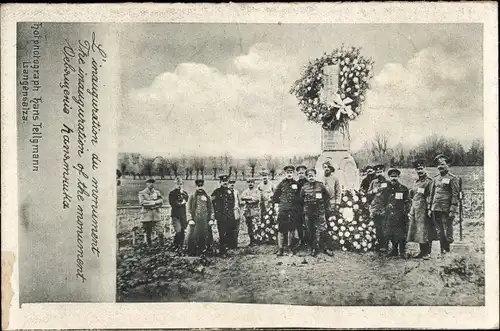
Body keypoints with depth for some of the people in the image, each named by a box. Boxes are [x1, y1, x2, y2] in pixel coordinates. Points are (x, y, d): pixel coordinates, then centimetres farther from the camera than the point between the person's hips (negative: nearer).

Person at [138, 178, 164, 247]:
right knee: (148, 233, 4)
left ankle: (162, 246, 2)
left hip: (156, 215, 1)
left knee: (160, 232, -7)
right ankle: (150, 246, 15)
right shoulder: (142, 193, 5)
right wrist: (153, 202, -12)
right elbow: (142, 202, -11)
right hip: (146, 215, -1)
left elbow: (161, 202, 2)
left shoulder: (157, 192, 13)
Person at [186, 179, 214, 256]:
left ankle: (203, 252, 11)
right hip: (194, 220, -2)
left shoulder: (207, 197, 10)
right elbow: (189, 209, 2)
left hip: (205, 221, 2)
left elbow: (211, 208, 11)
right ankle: (191, 253, 3)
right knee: (192, 238, -5)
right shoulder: (192, 197, 5)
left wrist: (211, 219, 3)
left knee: (204, 237, 2)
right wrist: (190, 219, -7)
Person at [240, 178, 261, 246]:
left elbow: (257, 199, -10)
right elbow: (242, 197, -3)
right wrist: (251, 198, -13)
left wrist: (247, 199, -10)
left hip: (255, 211, -4)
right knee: (249, 227, 5)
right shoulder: (245, 191, 16)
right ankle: (252, 240, 12)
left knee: (254, 226, -11)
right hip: (247, 211, 4)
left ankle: (254, 241, -7)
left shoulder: (257, 191, 6)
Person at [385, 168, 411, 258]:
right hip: (390, 216, 4)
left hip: (400, 216, -4)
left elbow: (407, 202, 3)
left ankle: (402, 252, 4)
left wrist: (405, 212, -7)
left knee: (401, 235, -5)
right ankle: (394, 250, 22)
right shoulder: (388, 188, 13)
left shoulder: (404, 189, 3)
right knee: (390, 234, 6)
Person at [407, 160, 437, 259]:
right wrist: (411, 211, 19)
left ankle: (427, 253, -1)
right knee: (418, 232, 9)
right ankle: (422, 251, 18)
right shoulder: (416, 182, 19)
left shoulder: (429, 181, -5)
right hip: (415, 210, 8)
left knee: (425, 231, -7)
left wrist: (429, 209, -18)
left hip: (424, 210, -8)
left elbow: (430, 197, -11)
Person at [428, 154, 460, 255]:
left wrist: (452, 210, -15)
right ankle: (443, 251, 14)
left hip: (446, 209, -5)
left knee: (448, 232, 0)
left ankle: (448, 252, 8)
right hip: (436, 209, 5)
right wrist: (430, 208, 11)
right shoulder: (436, 178, 13)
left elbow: (455, 195, -9)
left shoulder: (453, 178, -4)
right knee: (440, 232, 7)